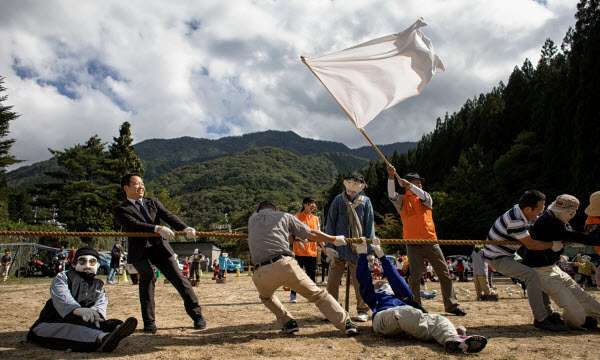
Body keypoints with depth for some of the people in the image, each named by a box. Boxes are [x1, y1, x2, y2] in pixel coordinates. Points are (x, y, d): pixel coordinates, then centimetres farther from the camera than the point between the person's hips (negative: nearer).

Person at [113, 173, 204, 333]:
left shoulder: (153, 202, 18)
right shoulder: (121, 210, 5)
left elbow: (168, 216, 2)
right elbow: (134, 225, -14)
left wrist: (185, 228, -17)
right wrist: (158, 228, -29)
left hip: (160, 247, 3)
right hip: (140, 252, -3)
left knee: (179, 277, -4)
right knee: (147, 275, -26)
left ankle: (197, 315, 5)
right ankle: (149, 322, -12)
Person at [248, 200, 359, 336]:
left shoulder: (252, 218, 24)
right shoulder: (284, 216, 18)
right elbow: (311, 234, 15)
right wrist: (335, 239, 29)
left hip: (261, 273, 1)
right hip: (285, 265, -1)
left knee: (266, 297, 34)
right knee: (317, 294, 12)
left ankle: (287, 322, 23)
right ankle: (346, 323, 11)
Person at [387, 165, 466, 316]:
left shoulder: (426, 198, 15)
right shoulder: (403, 201, 7)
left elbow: (424, 197, -9)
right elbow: (392, 195, -13)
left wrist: (409, 184, -21)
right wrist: (391, 176, -27)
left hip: (431, 241, 3)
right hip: (413, 244, -3)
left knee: (444, 273, 6)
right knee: (415, 276, -7)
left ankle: (451, 305, 19)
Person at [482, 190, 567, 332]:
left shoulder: (523, 213, 1)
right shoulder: (515, 221, -29)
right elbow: (530, 244, -25)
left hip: (508, 255, 11)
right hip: (497, 258, -11)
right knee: (532, 275, -27)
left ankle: (548, 313, 23)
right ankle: (540, 319, -20)